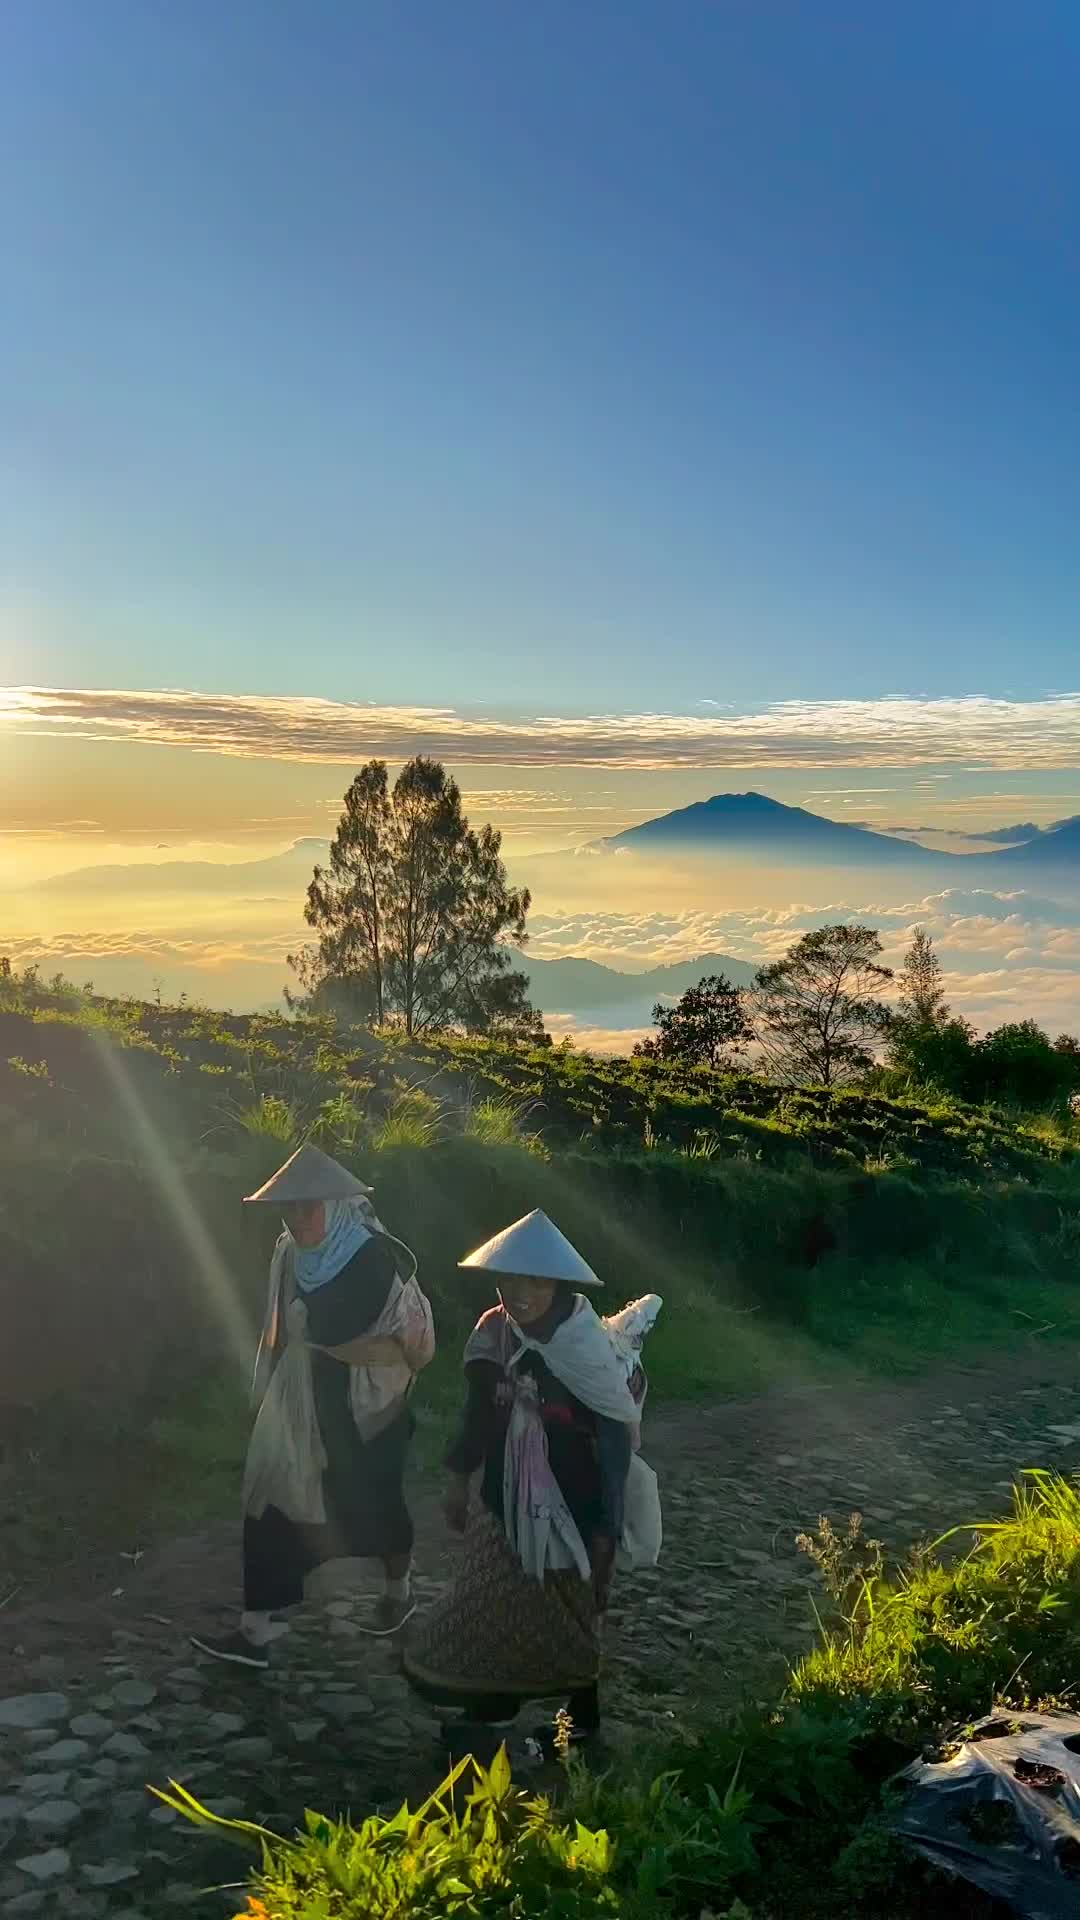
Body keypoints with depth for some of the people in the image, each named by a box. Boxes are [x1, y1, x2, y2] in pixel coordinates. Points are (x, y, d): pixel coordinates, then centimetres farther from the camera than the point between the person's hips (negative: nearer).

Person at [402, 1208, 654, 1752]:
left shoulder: (589, 1351, -23)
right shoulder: (493, 1335, -8)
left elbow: (616, 1444, -17)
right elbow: (479, 1414, 7)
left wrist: (606, 1529, -15)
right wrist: (460, 1478, 14)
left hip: (570, 1509, -5)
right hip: (504, 1502, 5)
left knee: (566, 1619, 12)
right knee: (490, 1605, 18)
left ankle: (581, 1718, 33)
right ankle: (493, 1707, 39)